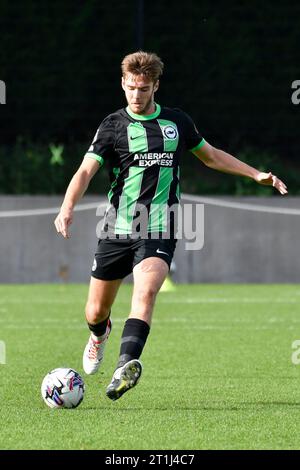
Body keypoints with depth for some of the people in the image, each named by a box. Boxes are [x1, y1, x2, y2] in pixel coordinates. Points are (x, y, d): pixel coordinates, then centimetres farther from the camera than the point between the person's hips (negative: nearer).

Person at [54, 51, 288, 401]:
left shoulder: (177, 121, 9)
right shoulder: (114, 125, -1)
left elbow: (211, 156, 25)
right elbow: (86, 170, -12)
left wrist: (257, 175, 20)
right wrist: (67, 208, -29)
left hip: (159, 231, 0)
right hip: (117, 229, 0)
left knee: (146, 291, -28)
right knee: (96, 312, 9)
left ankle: (126, 365, -41)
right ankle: (100, 335, 46)